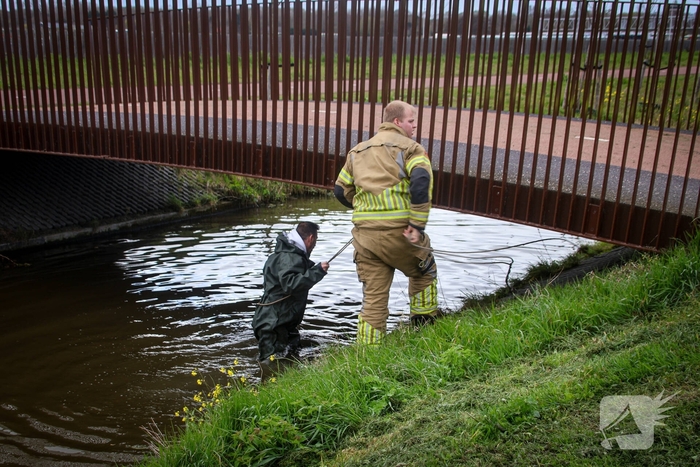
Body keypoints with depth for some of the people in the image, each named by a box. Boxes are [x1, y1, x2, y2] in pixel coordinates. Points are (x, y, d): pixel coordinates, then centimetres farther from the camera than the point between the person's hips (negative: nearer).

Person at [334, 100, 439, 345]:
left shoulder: (358, 150, 19)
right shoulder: (410, 147, 0)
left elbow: (342, 191, 18)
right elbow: (421, 181, -19)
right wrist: (418, 225, -17)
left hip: (364, 234, 5)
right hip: (398, 231, -4)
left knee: (372, 299, 11)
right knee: (424, 273, 23)